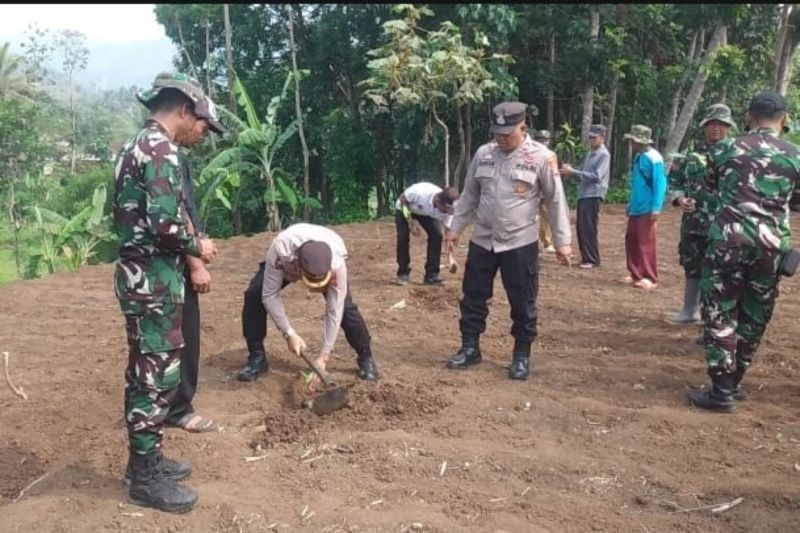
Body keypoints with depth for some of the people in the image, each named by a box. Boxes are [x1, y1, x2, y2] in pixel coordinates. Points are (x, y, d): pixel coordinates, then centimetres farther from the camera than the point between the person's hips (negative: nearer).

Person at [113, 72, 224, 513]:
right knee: (158, 375, -1)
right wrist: (198, 247, -7)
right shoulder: (161, 149, -17)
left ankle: (145, 459, 29)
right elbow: (166, 223, -26)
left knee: (146, 372, 17)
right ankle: (146, 478, 10)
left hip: (140, 275, 10)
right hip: (154, 281, -10)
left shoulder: (136, 145, 15)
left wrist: (187, 252, 14)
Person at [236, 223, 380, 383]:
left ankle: (366, 359, 0)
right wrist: (289, 333, -37)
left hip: (324, 263, -1)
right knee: (254, 296, -21)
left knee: (345, 305, -22)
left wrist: (323, 357, -34)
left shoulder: (336, 262, -43)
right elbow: (270, 295, -34)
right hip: (287, 264, 1)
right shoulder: (280, 251, -46)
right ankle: (256, 358, -3)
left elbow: (334, 311, -35)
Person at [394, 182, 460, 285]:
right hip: (405, 208, -3)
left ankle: (431, 275, -6)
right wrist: (410, 223, -26)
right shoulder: (419, 192, -44)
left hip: (426, 213, 3)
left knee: (437, 235, -15)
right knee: (403, 237, -18)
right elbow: (402, 198, -24)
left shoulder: (448, 208, -31)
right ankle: (403, 273, 2)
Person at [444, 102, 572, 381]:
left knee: (522, 303, 6)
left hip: (521, 244, -4)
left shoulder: (541, 157, -9)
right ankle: (470, 349, 27)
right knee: (473, 297, 12)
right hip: (482, 241, 4)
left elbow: (556, 201, -5)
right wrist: (455, 228, 12)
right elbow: (469, 195, 12)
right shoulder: (483, 153, 3)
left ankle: (522, 356, 23)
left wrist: (562, 241, -7)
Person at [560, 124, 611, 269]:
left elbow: (596, 176, -18)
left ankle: (592, 260, -1)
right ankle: (586, 257, 19)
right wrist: (570, 170, 0)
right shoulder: (590, 153, 18)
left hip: (593, 195, -9)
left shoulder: (604, 155, -8)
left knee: (588, 228, -8)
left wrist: (573, 172, -19)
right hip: (583, 194, 9)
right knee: (581, 227, 10)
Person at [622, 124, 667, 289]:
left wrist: (656, 208, -21)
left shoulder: (653, 158, -15)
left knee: (646, 243, -4)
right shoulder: (638, 157, 12)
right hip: (636, 209, 9)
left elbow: (660, 184, -17)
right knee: (631, 241, 11)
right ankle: (636, 274, 21)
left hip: (647, 209, -9)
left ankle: (650, 278, 5)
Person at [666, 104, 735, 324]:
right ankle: (690, 310, 29)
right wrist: (679, 199, -7)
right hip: (693, 224, 3)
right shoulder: (691, 155, 8)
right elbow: (673, 181, 12)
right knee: (692, 269, 14)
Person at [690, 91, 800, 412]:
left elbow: (712, 185, 19)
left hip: (729, 238, -2)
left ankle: (722, 391, 0)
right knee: (754, 318, 13)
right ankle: (733, 383, 23)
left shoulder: (725, 148, 1)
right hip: (771, 244, 2)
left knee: (720, 314, 3)